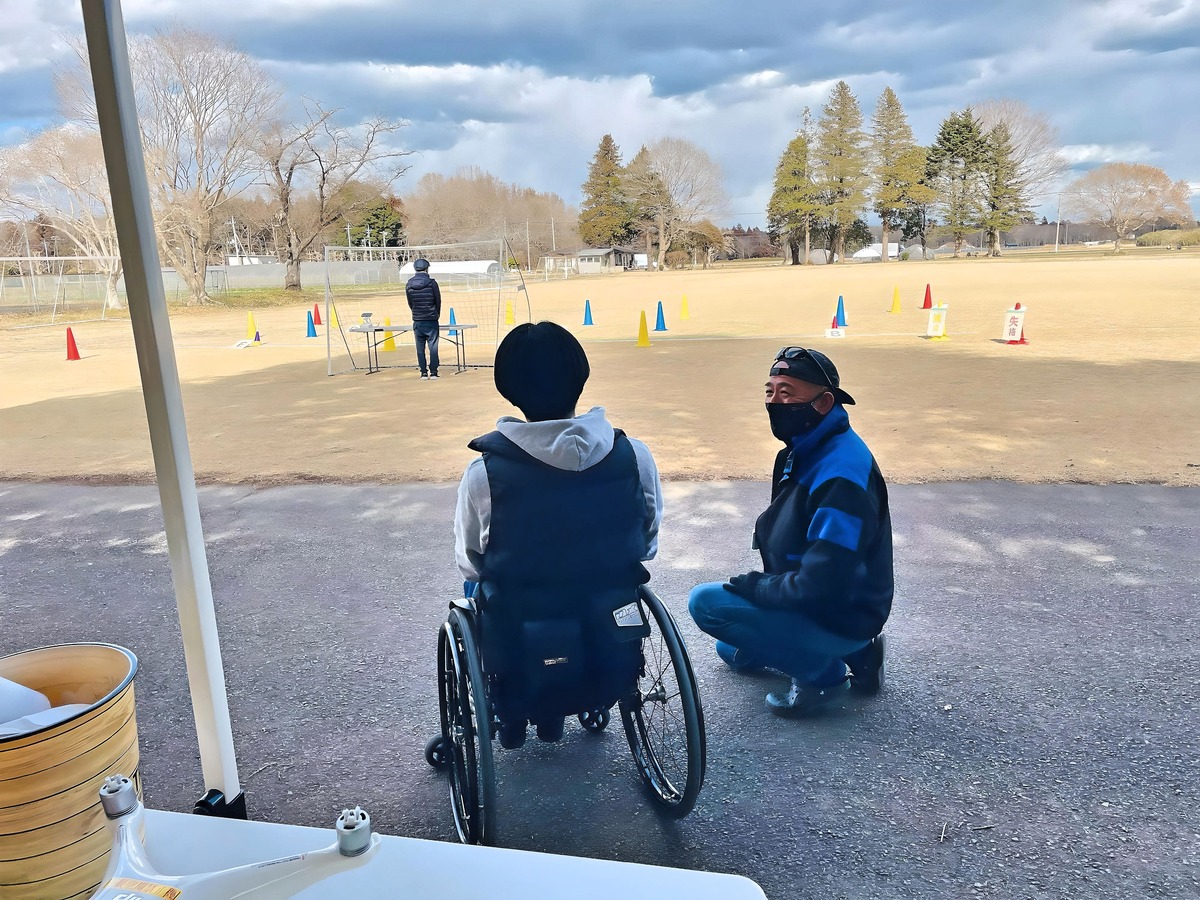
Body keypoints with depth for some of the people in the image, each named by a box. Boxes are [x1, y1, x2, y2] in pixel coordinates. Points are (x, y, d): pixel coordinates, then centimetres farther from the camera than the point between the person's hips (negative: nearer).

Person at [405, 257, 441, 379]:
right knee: (433, 346, 3)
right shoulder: (431, 283, -9)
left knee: (420, 347, 7)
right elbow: (438, 301, -1)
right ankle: (433, 372, 3)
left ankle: (423, 372, 8)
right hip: (431, 321, -3)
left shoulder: (409, 285, 1)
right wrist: (437, 314, 16)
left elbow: (410, 303, 8)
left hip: (417, 321, 3)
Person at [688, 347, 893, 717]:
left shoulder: (841, 477, -30)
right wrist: (761, 580, 4)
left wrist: (758, 588, -18)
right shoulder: (805, 451, 2)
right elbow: (783, 533, 15)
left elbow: (821, 586, -32)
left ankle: (822, 672, -7)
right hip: (810, 597, 10)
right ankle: (853, 652, 17)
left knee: (706, 602, -19)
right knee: (734, 652, 26)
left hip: (838, 615, -10)